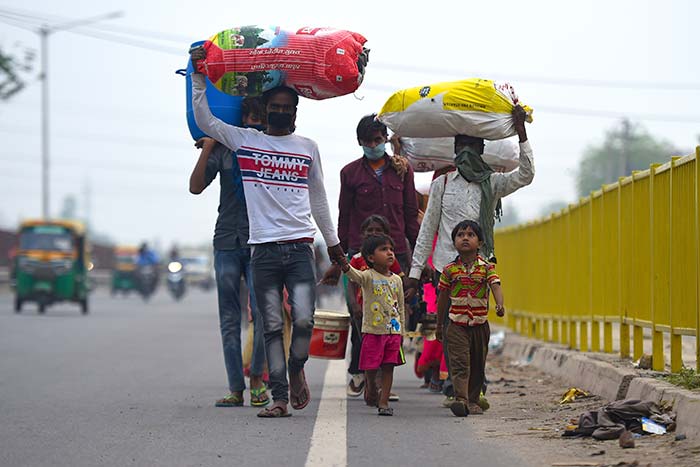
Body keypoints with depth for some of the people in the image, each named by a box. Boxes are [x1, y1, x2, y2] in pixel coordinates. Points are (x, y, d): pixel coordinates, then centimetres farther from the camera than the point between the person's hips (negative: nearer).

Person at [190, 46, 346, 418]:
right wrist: (198, 75, -1)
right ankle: (279, 397, 2)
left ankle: (296, 370, 15)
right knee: (272, 327, -1)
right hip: (263, 249, -1)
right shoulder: (245, 140, 10)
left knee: (303, 320, -13)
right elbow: (204, 119, 6)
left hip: (300, 247, 1)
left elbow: (318, 197, 23)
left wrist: (332, 240, 26)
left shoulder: (308, 147, 14)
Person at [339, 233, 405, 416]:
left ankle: (384, 401, 6)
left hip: (393, 331, 3)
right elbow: (356, 276, -28)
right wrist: (346, 267, -51)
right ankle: (370, 389, 30)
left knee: (388, 366, 2)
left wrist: (401, 331, 11)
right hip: (373, 330, -3)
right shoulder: (368, 276, -5)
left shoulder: (396, 280, 8)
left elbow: (400, 307, 14)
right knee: (371, 367, 2)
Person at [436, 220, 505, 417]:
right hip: (457, 324, -1)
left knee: (477, 364, 10)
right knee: (459, 362, -13)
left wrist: (500, 305, -37)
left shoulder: (486, 267, -1)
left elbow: (496, 286, -16)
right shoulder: (449, 269, 0)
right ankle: (460, 399, -23)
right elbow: (443, 298, 9)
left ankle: (473, 401, 21)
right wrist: (439, 325, 14)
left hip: (480, 324, 1)